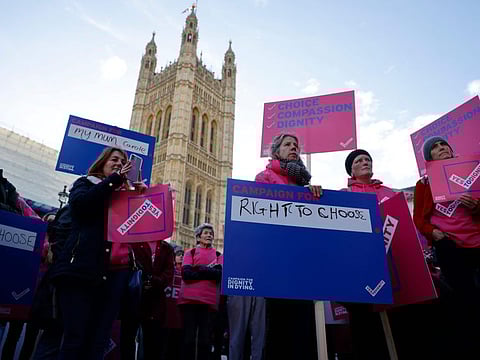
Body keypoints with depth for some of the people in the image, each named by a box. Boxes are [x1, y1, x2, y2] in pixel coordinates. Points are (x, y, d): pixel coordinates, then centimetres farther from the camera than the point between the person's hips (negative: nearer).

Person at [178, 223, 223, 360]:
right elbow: (186, 273, -4)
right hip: (190, 299, -1)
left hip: (209, 301, 1)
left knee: (205, 340, 2)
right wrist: (209, 272, -6)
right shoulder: (190, 252, 13)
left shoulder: (218, 255, 16)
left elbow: (220, 273, -3)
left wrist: (199, 268, -7)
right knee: (189, 338, 1)